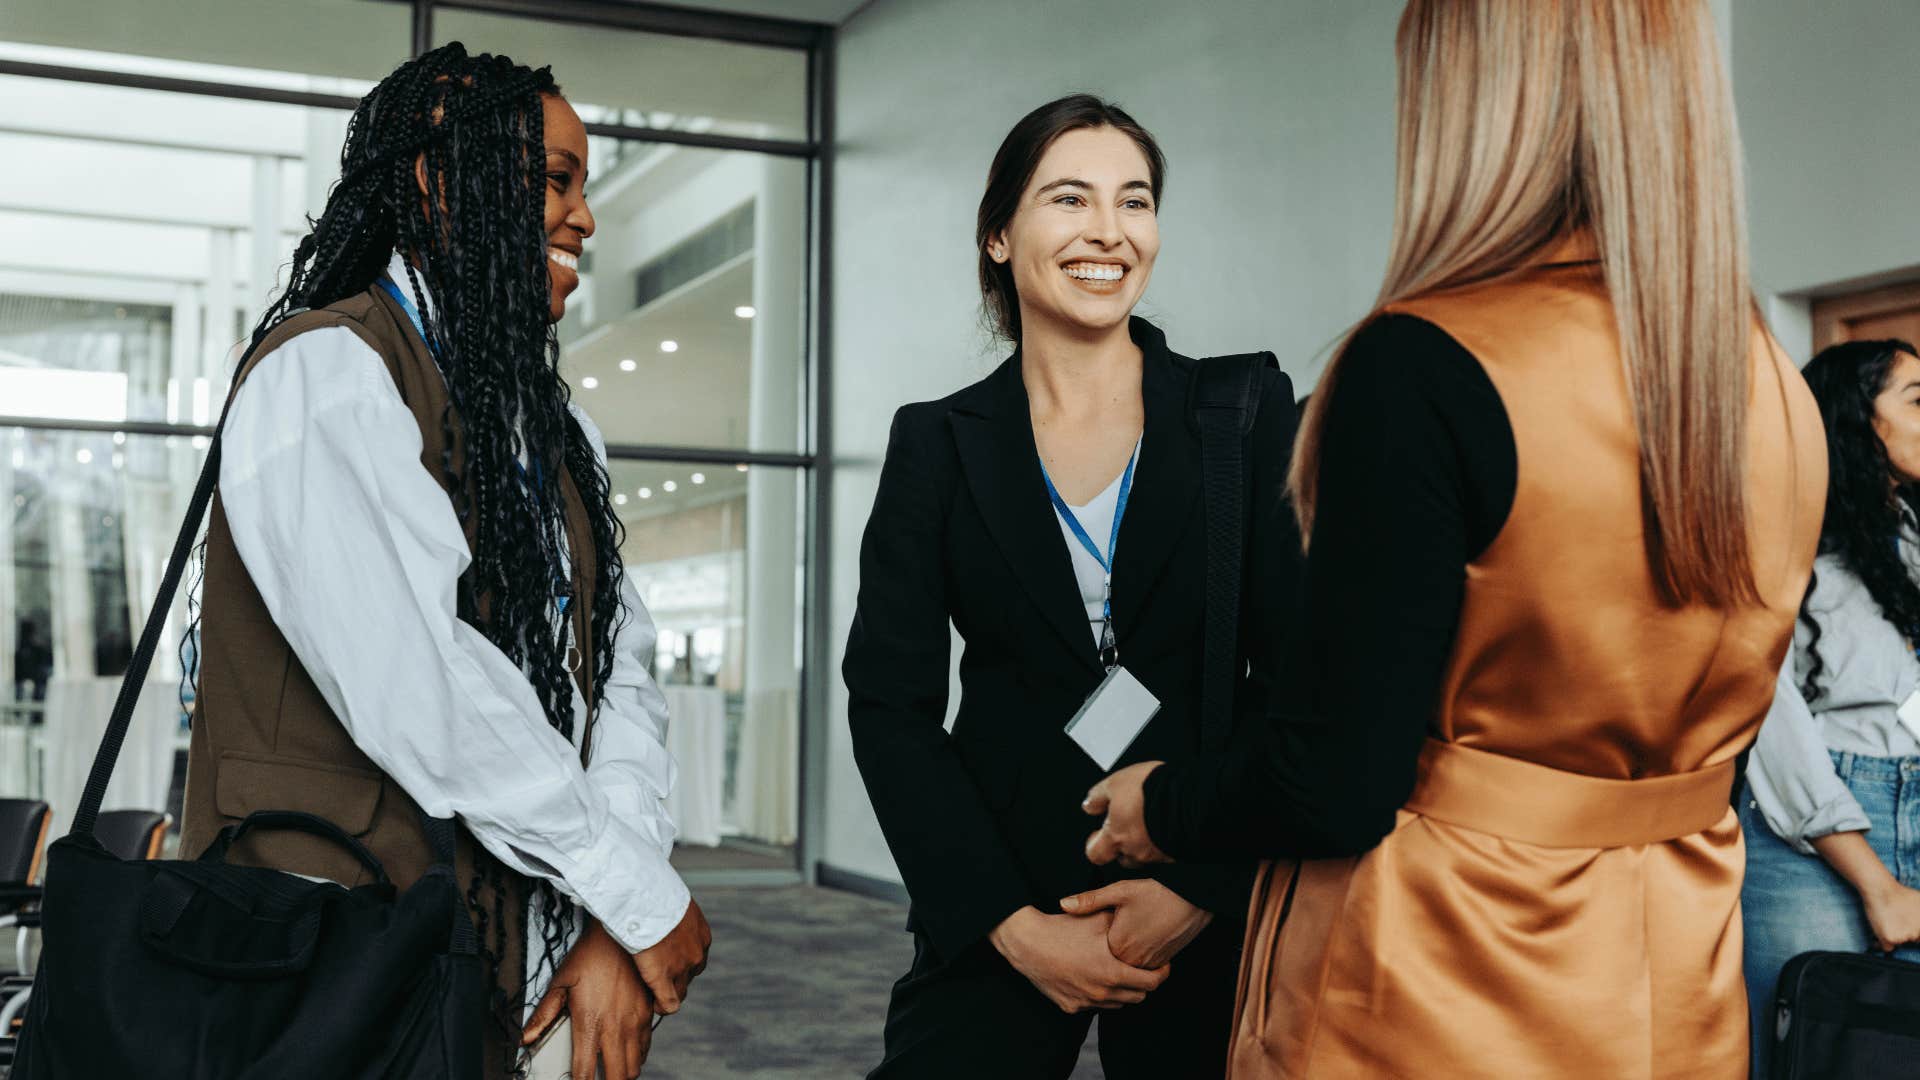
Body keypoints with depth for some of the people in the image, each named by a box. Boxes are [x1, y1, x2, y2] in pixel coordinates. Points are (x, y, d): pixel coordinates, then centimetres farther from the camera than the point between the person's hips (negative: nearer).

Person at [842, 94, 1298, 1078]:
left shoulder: (1250, 413, 0)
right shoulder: (937, 444, 2)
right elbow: (889, 705, -1)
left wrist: (1203, 889, -12)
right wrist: (1013, 924, -9)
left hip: (1211, 913, 0)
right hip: (997, 912, 1)